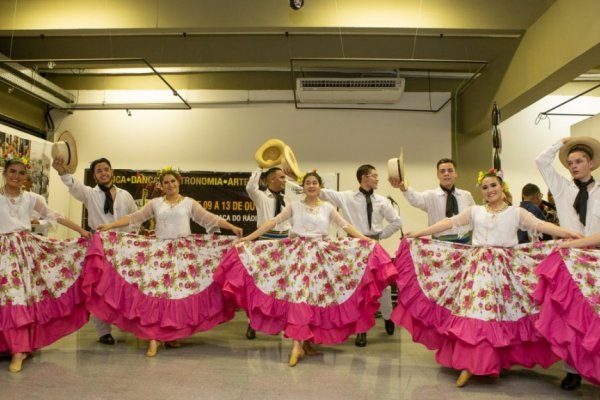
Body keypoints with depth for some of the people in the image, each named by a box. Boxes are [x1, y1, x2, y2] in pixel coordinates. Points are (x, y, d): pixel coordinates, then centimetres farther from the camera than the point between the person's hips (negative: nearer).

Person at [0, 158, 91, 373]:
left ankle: (21, 346, 9)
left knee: (28, 295, -1)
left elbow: (54, 216, 8)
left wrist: (81, 230, 3)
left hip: (28, 247, 2)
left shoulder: (30, 198, 8)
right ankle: (18, 349, 6)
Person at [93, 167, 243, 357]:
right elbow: (134, 218, 7)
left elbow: (209, 219, 0)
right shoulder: (155, 203, 10)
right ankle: (154, 337, -7)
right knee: (155, 289, -10)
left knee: (181, 290, -1)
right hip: (160, 251, 0)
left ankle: (174, 334, 13)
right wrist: (110, 225, -1)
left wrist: (232, 227, -9)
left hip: (184, 252, 0)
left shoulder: (189, 202, 6)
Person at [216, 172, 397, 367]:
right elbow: (274, 222, 3)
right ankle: (299, 344, -10)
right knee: (298, 294, -12)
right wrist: (249, 238, -3)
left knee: (315, 294, -2)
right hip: (297, 252, -1)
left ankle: (303, 342, 9)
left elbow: (346, 225, 6)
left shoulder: (327, 207, 10)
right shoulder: (294, 206, 8)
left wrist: (366, 240, -6)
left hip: (321, 254, 1)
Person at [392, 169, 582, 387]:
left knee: (502, 313, -4)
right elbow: (449, 223, 7)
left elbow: (540, 225, -2)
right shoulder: (474, 211, 11)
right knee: (473, 312, -6)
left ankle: (501, 359, 13)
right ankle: (468, 364, -1)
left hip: (505, 268, 0)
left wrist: (569, 233, -17)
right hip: (477, 266, 1)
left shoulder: (516, 212, 9)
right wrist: (416, 234, 3)